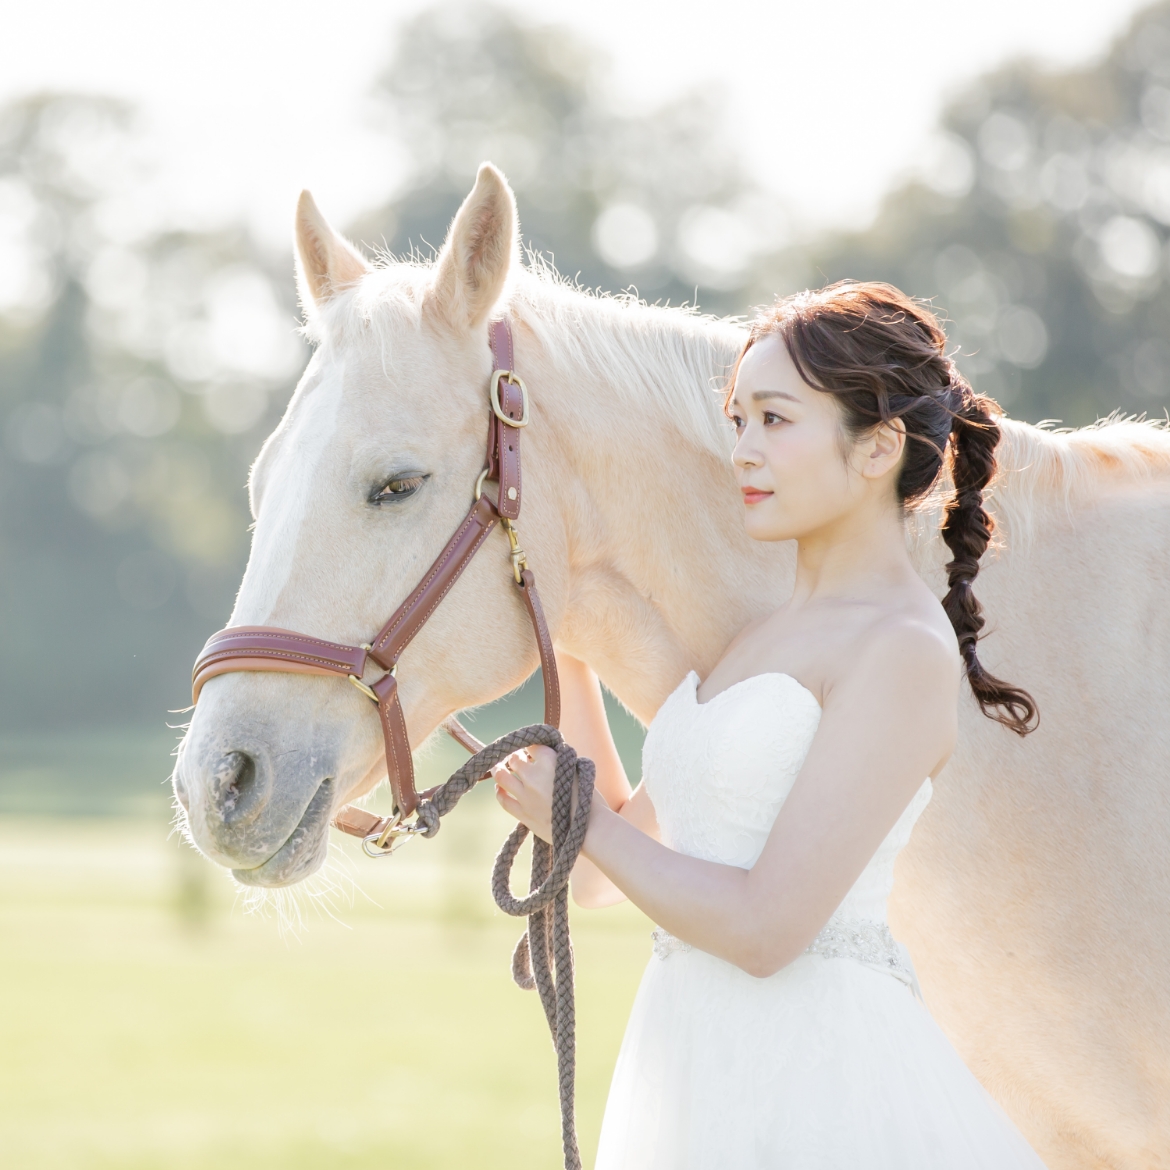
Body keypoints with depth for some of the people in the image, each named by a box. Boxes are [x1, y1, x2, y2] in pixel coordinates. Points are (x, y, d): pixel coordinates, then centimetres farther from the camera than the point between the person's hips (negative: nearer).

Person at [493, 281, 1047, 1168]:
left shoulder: (905, 651, -13)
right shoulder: (758, 638, 14)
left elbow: (766, 928, -19)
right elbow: (600, 878, 16)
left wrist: (578, 819, -6)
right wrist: (565, 647, 11)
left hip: (815, 1081, -8)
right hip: (693, 1081, 8)